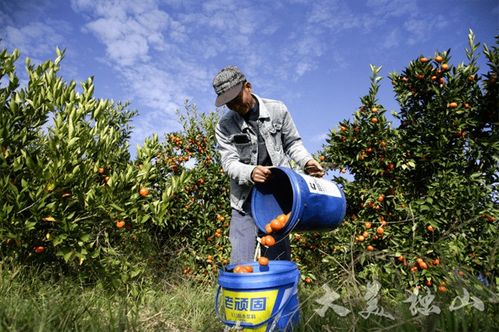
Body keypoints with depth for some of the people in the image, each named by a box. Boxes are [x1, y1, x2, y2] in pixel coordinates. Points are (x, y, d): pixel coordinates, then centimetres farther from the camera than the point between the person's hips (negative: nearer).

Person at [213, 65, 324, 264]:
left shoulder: (277, 110, 1)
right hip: (246, 199, 0)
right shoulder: (224, 126, -2)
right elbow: (229, 163, -10)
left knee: (279, 258, 6)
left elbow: (292, 143, 10)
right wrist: (250, 172, -31)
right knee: (240, 261, 1)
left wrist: (306, 160, -10)